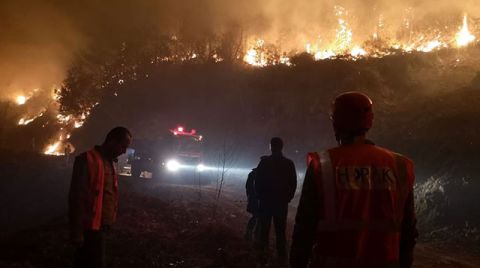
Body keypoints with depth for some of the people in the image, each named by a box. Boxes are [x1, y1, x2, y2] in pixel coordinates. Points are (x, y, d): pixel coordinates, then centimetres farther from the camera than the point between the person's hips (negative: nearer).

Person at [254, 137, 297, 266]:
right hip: (282, 202, 2)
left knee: (264, 230, 4)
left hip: (266, 201, -2)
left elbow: (258, 181, -7)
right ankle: (282, 258, 11)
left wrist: (260, 196, 7)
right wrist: (287, 198, 13)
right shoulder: (289, 164, 1)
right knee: (280, 231, 9)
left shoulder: (264, 162, -8)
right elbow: (293, 184, 3)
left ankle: (262, 257, 3)